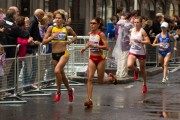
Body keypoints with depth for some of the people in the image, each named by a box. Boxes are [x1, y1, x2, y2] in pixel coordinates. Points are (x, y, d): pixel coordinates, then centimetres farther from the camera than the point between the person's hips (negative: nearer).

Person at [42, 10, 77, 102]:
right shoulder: (51, 28, 1)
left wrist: (71, 41, -1)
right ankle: (70, 90, 40)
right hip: (54, 54, 4)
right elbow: (44, 41, 0)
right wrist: (51, 37, -16)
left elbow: (75, 36, 18)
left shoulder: (67, 29, -1)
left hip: (64, 53, -4)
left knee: (57, 70, -26)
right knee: (61, 74, 15)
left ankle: (58, 92, -9)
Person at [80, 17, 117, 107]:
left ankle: (111, 77, 42)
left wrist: (94, 45, -26)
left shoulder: (101, 34, -13)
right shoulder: (90, 33, 5)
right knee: (89, 79, -11)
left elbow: (106, 47, -21)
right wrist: (85, 48, 15)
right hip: (92, 58, 5)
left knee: (101, 80, 8)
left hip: (100, 58, -5)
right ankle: (90, 100, -13)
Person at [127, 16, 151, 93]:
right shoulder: (132, 30, 3)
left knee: (142, 70, 8)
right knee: (129, 65, -22)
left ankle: (144, 84, 28)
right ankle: (136, 71, 13)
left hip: (141, 52, -4)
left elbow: (148, 42, -17)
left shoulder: (142, 31, -12)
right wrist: (131, 42, 7)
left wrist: (139, 41, -26)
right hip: (132, 51, 4)